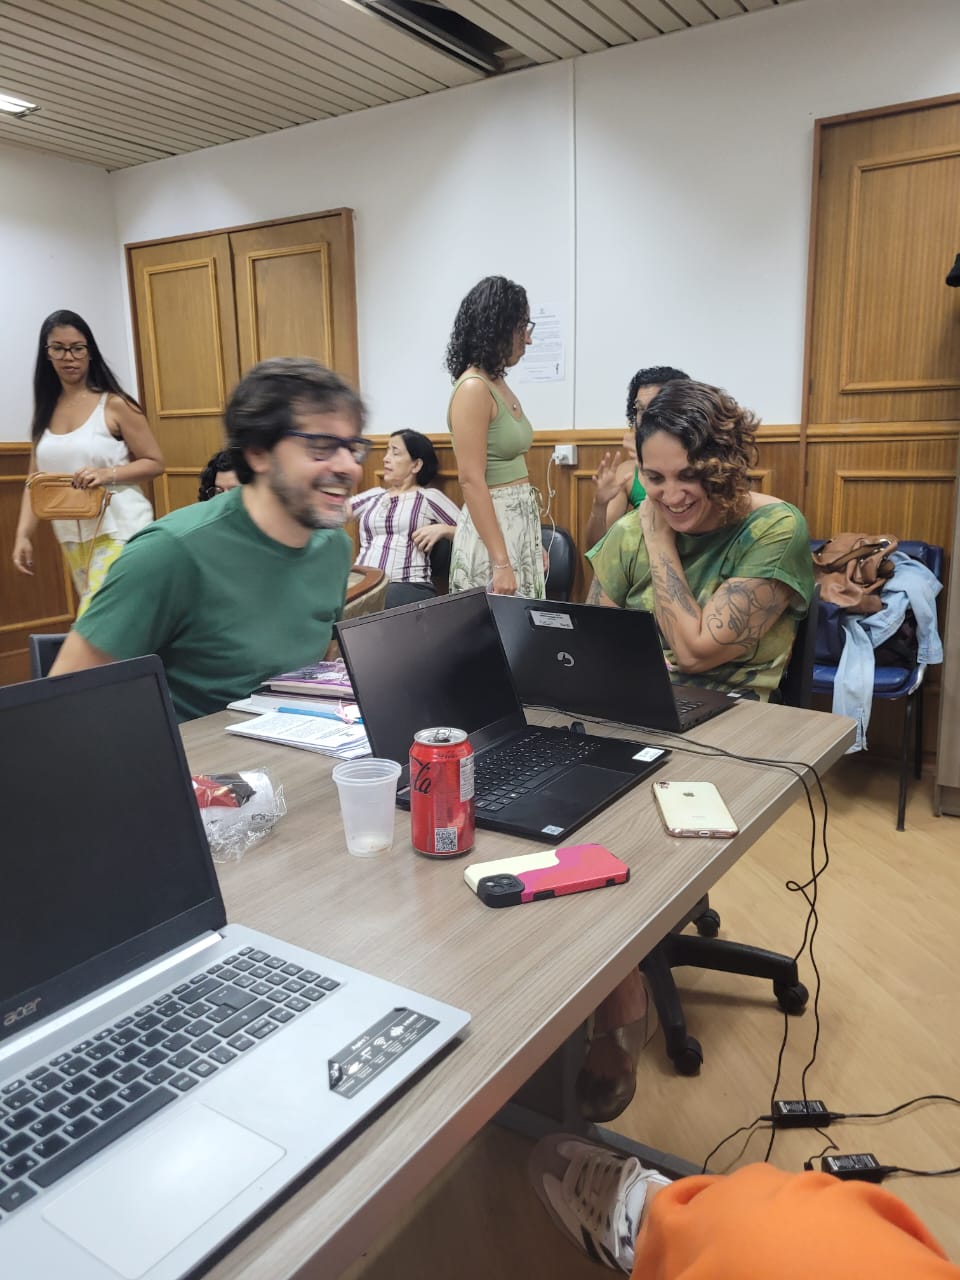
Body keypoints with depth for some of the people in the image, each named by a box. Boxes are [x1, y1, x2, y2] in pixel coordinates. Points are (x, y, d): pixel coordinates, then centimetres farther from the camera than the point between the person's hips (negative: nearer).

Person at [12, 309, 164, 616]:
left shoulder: (114, 404, -5)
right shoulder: (46, 412, 10)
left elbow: (155, 463, -4)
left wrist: (107, 473, -20)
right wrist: (23, 535, 0)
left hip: (119, 530, -6)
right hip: (72, 536, 6)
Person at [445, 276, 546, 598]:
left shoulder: (499, 385, 11)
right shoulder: (473, 388, -15)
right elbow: (472, 481, -20)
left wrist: (534, 542, 18)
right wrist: (501, 562, -22)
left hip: (521, 524, 9)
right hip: (493, 527, -9)